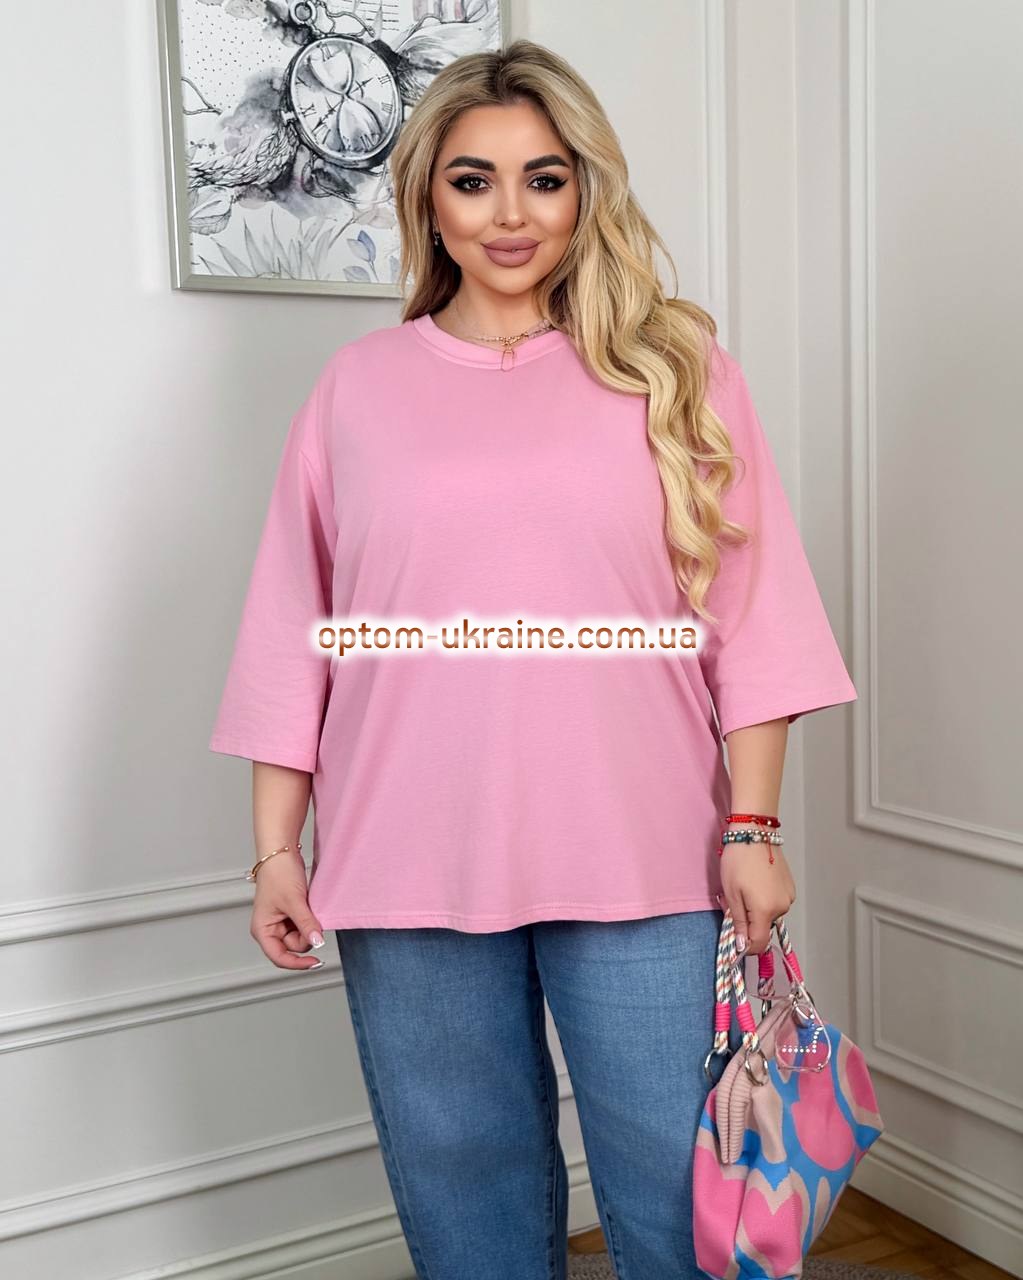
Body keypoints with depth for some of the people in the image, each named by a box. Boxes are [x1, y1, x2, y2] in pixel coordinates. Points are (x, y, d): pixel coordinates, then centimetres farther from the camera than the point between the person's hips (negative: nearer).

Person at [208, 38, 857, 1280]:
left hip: (640, 864, -1)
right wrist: (277, 847, 2)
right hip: (411, 861, 1)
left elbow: (749, 616, 2)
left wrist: (751, 825, -3)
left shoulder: (676, 368, 4)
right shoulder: (358, 384, 6)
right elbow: (294, 635, 5)